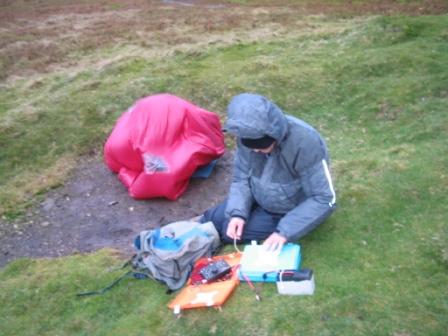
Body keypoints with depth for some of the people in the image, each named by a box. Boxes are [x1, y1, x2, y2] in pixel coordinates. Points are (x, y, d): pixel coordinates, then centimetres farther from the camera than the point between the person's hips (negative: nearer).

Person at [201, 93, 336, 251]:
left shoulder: (306, 143, -35)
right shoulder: (248, 136, -19)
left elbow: (324, 199, -29)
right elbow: (241, 178, -6)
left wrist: (285, 231, -35)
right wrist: (238, 212, -24)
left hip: (291, 212, -5)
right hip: (260, 199, 5)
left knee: (227, 231, -13)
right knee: (211, 220, -2)